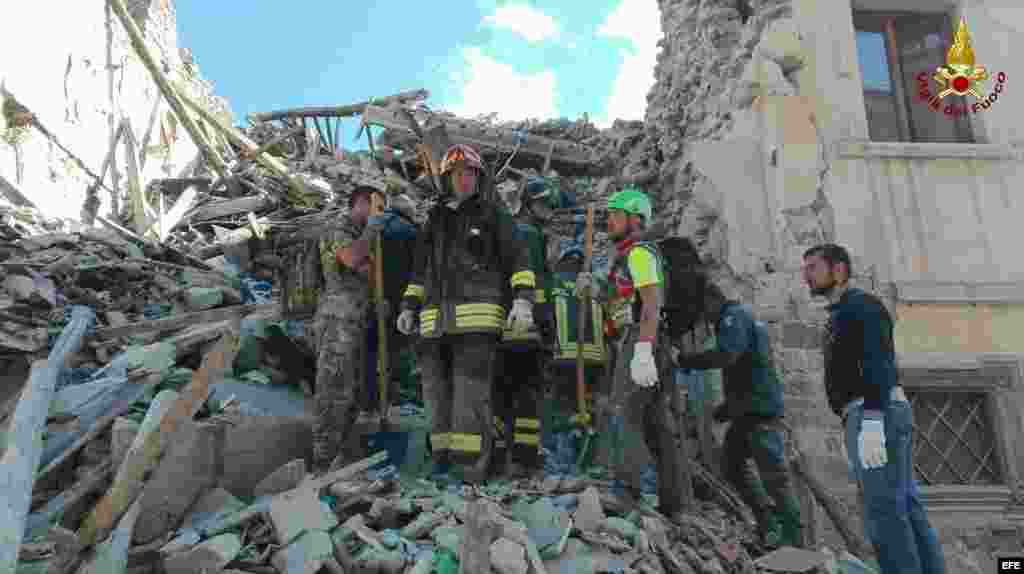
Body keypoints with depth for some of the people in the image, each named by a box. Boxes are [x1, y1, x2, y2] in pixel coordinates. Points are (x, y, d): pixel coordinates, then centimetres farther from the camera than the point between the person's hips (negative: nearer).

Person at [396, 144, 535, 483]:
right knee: (438, 395, 5)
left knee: (471, 397, -12)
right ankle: (443, 466, 16)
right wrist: (408, 308, 14)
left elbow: (517, 262, 1)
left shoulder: (493, 215, 8)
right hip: (435, 323, 5)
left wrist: (523, 301, -14)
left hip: (477, 318, -5)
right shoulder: (434, 222, 21)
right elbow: (420, 271, 26)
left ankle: (470, 475, -9)